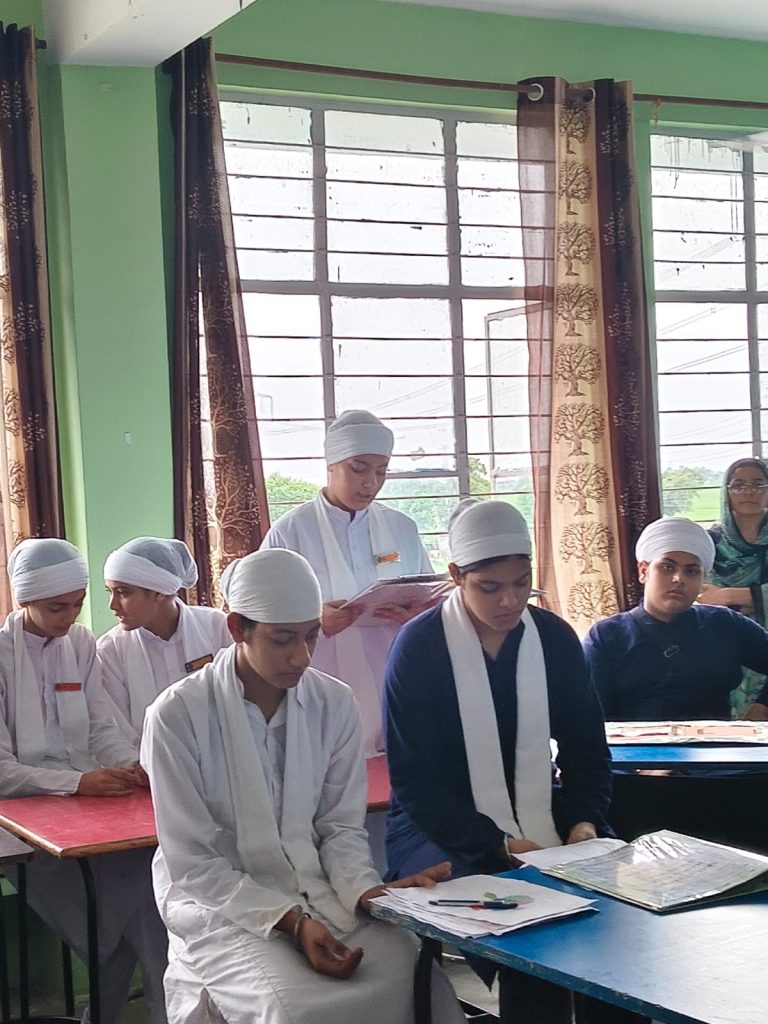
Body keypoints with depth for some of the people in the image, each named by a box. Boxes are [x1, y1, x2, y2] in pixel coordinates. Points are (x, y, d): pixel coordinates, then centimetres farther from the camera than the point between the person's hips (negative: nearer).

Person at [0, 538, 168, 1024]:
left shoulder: (82, 643, 9)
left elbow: (103, 728, 9)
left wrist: (131, 765, -14)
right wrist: (78, 782, -25)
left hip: (88, 794, 4)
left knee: (141, 864, -23)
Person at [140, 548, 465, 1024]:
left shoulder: (335, 704, 0)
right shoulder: (178, 715, -13)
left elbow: (341, 828, 6)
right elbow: (191, 865, -11)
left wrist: (368, 891, -15)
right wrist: (289, 921, -21)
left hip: (319, 892, 4)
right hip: (218, 903, -4)